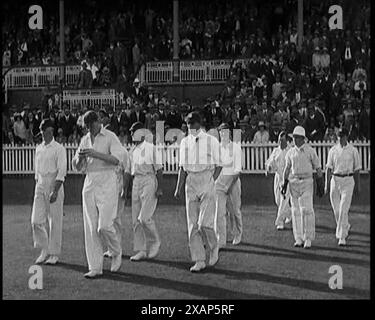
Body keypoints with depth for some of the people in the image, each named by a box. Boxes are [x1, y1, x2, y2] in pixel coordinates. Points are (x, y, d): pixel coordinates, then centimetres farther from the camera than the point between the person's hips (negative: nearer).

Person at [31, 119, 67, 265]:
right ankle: (44, 250, 14)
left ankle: (54, 254, 7)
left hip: (54, 185, -5)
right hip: (40, 186, 5)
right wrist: (37, 188, 13)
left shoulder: (59, 149, -6)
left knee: (55, 221, -1)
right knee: (36, 220, -1)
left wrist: (55, 191, -18)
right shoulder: (38, 148, 12)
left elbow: (62, 172, -11)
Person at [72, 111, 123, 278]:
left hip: (107, 183, -5)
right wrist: (80, 157, -9)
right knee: (90, 228, 1)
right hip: (89, 183, 5)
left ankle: (117, 253, 16)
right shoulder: (85, 140, 14)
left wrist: (94, 153, -26)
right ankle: (95, 268, 4)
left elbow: (116, 159, -17)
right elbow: (77, 167, 14)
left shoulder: (110, 137, -2)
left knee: (104, 226, -13)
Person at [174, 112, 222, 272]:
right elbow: (182, 168, 14)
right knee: (192, 225, 0)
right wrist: (179, 188, 8)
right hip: (191, 183, 4)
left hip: (207, 182, -4)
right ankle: (199, 260, 6)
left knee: (205, 223, -13)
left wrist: (211, 181, -7)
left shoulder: (211, 141, 1)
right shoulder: (184, 142, 12)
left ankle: (214, 248, 15)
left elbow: (218, 166, 4)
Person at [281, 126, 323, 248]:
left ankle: (308, 238, -7)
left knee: (306, 209, -11)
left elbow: (318, 168, 2)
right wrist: (285, 184, 9)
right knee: (296, 210, 2)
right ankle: (298, 238, 6)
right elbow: (287, 169, 15)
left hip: (306, 182, -3)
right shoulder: (290, 152, 10)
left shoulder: (310, 151, 0)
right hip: (293, 182, 3)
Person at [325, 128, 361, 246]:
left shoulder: (353, 150, 0)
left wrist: (357, 186, 5)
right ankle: (346, 227, 35)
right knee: (336, 209, 7)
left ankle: (342, 237, -9)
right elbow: (329, 168, 4)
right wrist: (327, 184, -3)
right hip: (335, 179, 3)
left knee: (344, 209, -11)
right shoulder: (333, 150, 5)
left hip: (348, 180, -3)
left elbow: (356, 169, 5)